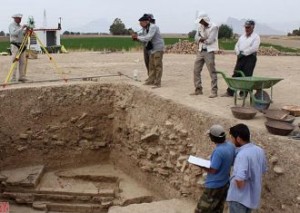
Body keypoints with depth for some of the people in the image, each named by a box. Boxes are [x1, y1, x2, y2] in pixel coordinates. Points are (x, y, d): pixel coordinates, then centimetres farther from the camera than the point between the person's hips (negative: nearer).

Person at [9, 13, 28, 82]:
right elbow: (14, 33, -22)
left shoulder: (20, 25, 18)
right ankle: (13, 78, -11)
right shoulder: (11, 25, -5)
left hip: (22, 45, 8)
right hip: (15, 45, -8)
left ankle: (21, 77, 7)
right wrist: (22, 28, -24)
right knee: (15, 62, -11)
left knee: (23, 62, 3)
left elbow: (23, 34, 16)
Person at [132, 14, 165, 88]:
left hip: (158, 49, -9)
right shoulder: (146, 29, 10)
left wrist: (138, 37, -17)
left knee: (157, 66, -8)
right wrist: (136, 38, -5)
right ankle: (151, 81, 19)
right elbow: (144, 40, 11)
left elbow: (148, 38, -27)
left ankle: (157, 83, -7)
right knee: (151, 66, 11)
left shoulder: (153, 27, -17)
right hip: (152, 49, 9)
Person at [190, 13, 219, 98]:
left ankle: (214, 91, -1)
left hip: (209, 52, -7)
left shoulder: (214, 27, -10)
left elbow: (210, 40, -18)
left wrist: (201, 39, -4)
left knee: (212, 72, -5)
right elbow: (196, 38, 3)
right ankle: (198, 89, 17)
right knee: (196, 70, 7)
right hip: (200, 51, 7)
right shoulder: (200, 26, 10)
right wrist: (203, 39, -16)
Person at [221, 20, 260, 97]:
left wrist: (243, 52, -14)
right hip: (240, 58, 6)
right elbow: (237, 46, 14)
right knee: (236, 75, 5)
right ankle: (230, 92, 8)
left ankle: (243, 93, 2)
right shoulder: (242, 36, 18)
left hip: (250, 58, -6)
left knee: (246, 76, -5)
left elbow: (254, 48, -15)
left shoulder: (256, 37, -2)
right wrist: (238, 53, -5)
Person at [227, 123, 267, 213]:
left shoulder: (242, 155, -27)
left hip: (239, 197, -8)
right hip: (253, 196, 8)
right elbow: (263, 170, 15)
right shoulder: (259, 150, 0)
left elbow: (240, 180, -35)